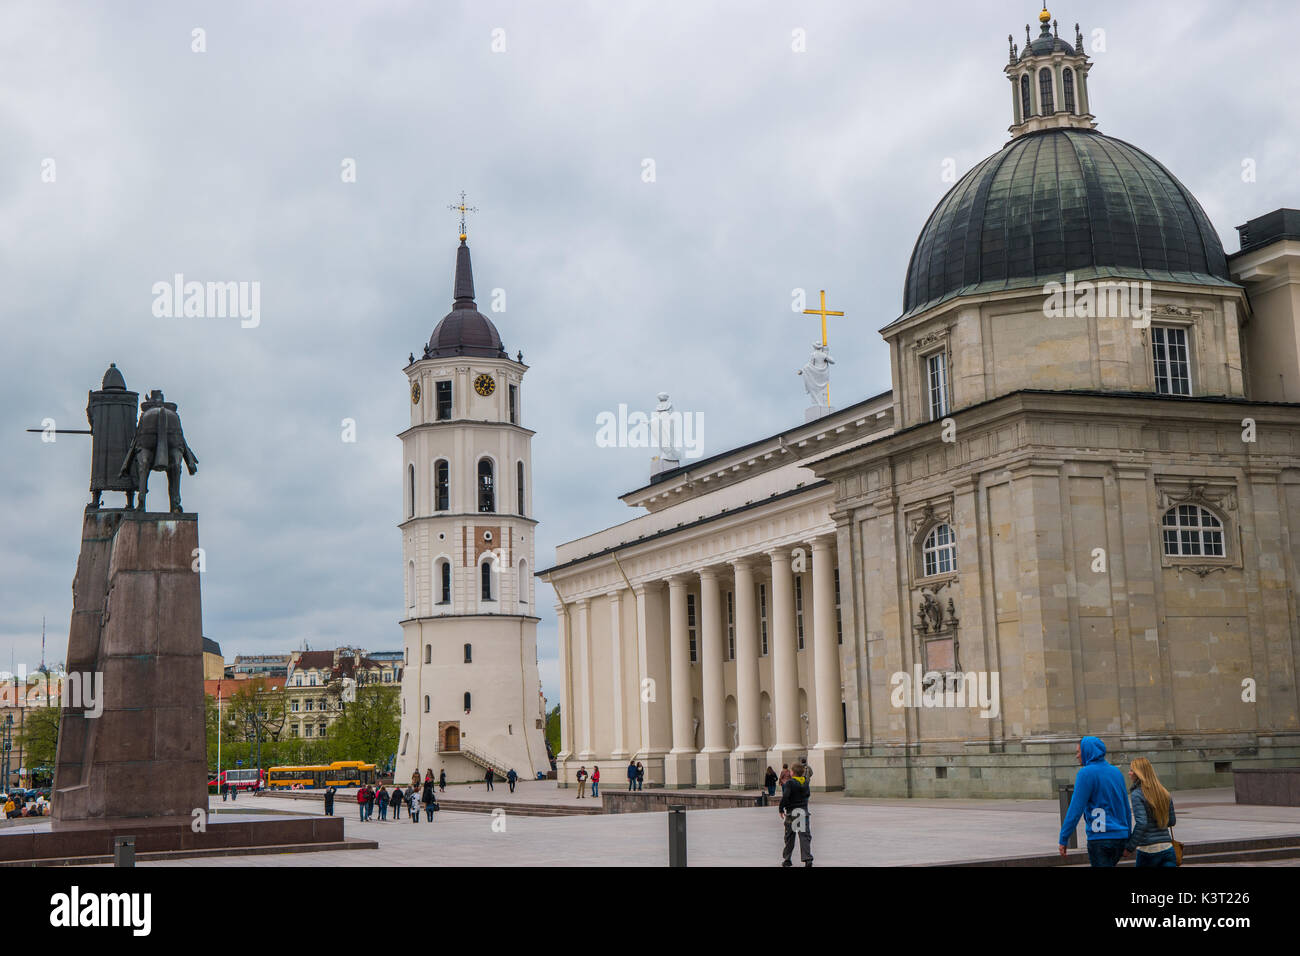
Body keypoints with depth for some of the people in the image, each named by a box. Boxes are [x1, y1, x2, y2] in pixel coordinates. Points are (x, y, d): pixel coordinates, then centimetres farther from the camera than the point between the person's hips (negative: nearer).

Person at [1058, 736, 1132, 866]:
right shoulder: (1116, 771, 14)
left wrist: (1063, 839, -9)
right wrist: (1128, 840, 24)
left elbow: (1075, 809, -13)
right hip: (1121, 836, 8)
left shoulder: (1086, 773, -8)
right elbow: (1126, 808, 18)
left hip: (1100, 837, -8)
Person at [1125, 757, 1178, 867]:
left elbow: (1141, 824, -19)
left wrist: (1129, 848, -13)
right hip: (1168, 848, 5)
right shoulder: (1164, 793, 9)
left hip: (1148, 850, -5)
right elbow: (1172, 821, 14)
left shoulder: (1136, 795, -10)